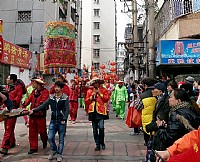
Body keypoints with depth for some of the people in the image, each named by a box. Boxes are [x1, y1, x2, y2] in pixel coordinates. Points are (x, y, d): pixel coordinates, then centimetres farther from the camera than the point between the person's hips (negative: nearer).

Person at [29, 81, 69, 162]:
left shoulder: (65, 98, -6)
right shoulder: (51, 97, 5)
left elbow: (67, 110, -9)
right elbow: (43, 105, 2)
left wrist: (64, 119, -18)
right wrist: (34, 110, -8)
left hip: (61, 122, -3)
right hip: (53, 121, 3)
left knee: (61, 139, 6)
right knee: (50, 137, 0)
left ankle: (59, 154, 22)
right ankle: (54, 150, 27)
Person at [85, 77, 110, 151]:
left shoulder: (104, 90, 8)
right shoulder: (89, 91, 14)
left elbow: (107, 99, -4)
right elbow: (86, 102, 8)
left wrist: (100, 93, -8)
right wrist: (91, 96, -5)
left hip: (101, 111, -3)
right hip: (93, 112, 3)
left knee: (101, 127, -13)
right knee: (95, 129, 6)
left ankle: (102, 143, 10)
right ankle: (97, 144, 18)